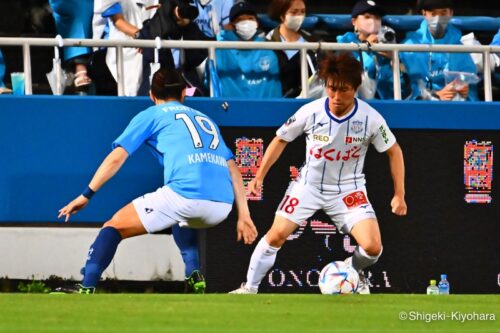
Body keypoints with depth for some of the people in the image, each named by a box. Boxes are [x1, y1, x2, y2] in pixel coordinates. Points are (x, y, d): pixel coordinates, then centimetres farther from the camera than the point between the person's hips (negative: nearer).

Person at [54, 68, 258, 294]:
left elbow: (116, 158, 10)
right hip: (222, 205, 5)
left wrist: (86, 195, 15)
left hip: (186, 194, -5)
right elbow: (233, 169, 24)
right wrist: (244, 216, 22)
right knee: (182, 221, 39)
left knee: (115, 227, 3)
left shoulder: (150, 116, 18)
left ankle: (86, 289, -16)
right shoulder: (206, 120, 31)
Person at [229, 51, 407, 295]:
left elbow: (393, 151, -2)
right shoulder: (310, 112, -16)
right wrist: (259, 177, -2)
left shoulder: (370, 119, -17)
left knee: (372, 247, -15)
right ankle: (249, 288, 8)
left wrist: (399, 195, -5)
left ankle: (353, 273, 20)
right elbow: (281, 140, 0)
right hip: (309, 183, 0)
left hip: (348, 190, 0)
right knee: (276, 235, -10)